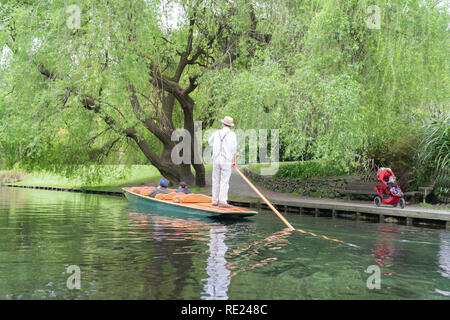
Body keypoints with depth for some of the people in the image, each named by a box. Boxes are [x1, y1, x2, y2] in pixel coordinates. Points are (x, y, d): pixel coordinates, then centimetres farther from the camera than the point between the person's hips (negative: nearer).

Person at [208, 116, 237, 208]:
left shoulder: (217, 133, 5)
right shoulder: (232, 134, -6)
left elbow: (210, 142, 22)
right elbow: (234, 149, -9)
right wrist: (234, 161, -2)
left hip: (216, 159, 4)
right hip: (226, 160, -4)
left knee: (216, 180, 10)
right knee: (224, 181, -3)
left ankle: (215, 200, 15)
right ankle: (222, 201, -7)